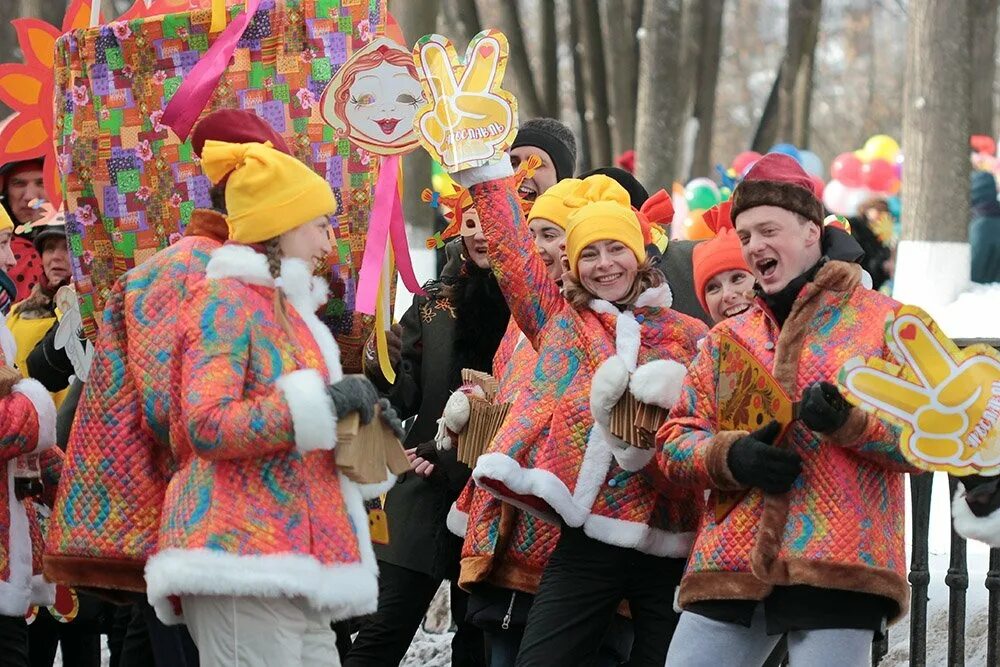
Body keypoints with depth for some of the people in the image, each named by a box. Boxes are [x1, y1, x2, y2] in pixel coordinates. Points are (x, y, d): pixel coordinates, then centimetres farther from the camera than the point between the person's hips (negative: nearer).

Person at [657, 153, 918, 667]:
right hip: (731, 566, 4)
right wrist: (730, 456, -8)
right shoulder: (727, 339, 19)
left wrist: (850, 421, -18)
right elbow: (673, 443, 14)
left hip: (838, 570, -4)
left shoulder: (883, 322, 7)